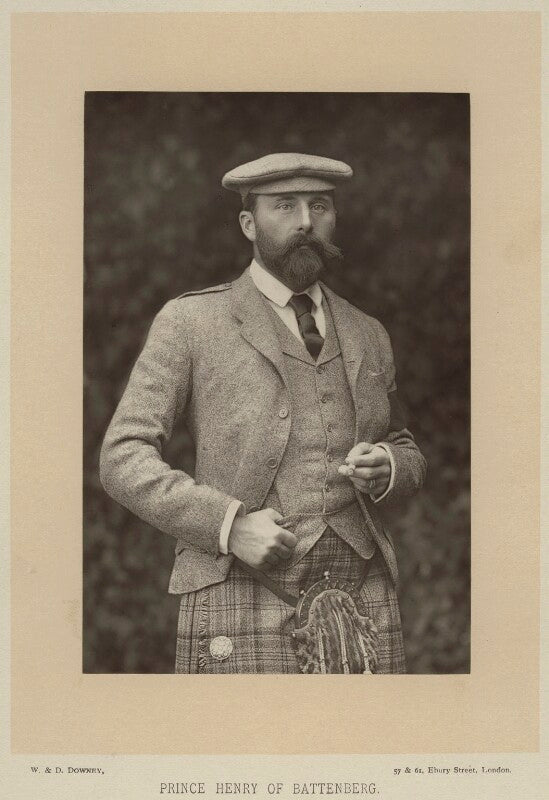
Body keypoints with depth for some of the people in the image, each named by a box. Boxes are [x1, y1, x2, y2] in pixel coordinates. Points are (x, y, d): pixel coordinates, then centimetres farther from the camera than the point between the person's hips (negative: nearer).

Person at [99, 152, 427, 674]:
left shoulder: (366, 336, 15)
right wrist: (230, 526, -16)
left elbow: (406, 452, 26)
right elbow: (124, 459, -3)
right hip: (243, 604, -4)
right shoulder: (189, 323, 2)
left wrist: (387, 468, 1)